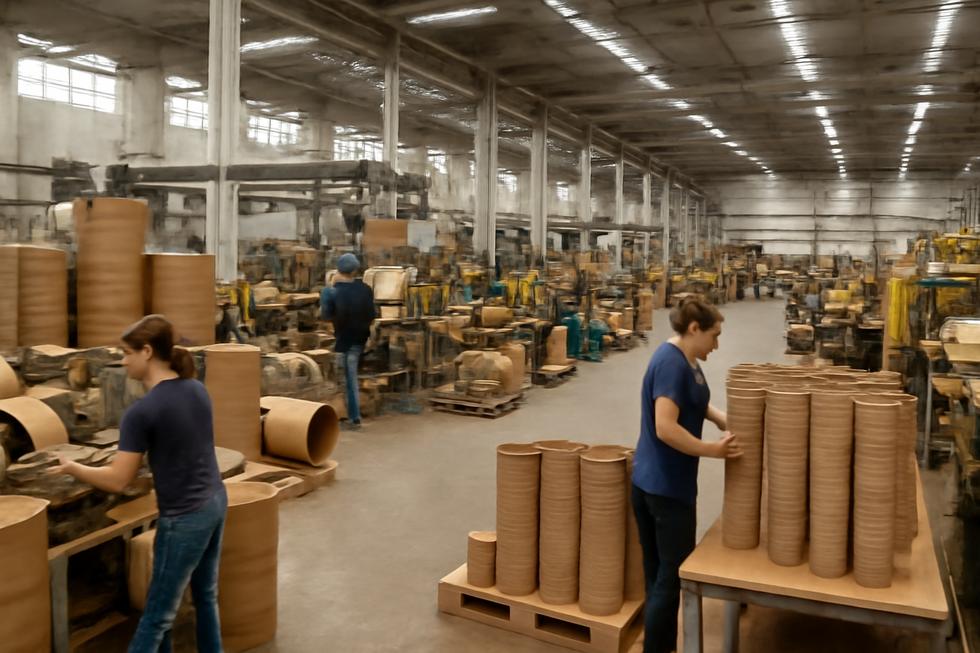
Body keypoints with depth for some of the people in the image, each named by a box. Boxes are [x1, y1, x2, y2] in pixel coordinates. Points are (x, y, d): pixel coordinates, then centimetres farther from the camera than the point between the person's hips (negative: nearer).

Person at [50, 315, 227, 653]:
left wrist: (72, 467, -1)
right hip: (216, 503, 7)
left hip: (184, 519, -7)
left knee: (157, 615, 7)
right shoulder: (198, 390, 0)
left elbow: (117, 480, -15)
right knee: (206, 595, 21)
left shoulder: (142, 412, -20)